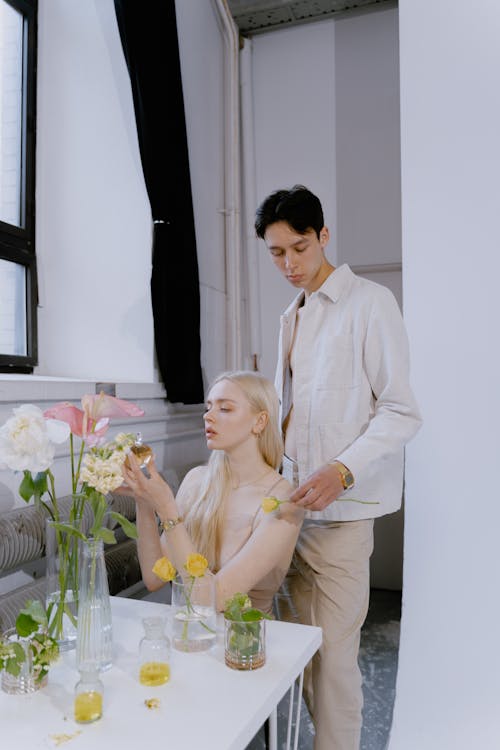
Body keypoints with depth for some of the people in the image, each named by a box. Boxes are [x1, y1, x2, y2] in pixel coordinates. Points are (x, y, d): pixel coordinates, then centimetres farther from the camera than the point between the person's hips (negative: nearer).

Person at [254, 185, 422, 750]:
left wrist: (341, 470, -23)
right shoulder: (291, 317, 17)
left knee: (333, 654, -3)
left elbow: (401, 412, -11)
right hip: (293, 501, 7)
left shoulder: (369, 302, -6)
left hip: (341, 508, -7)